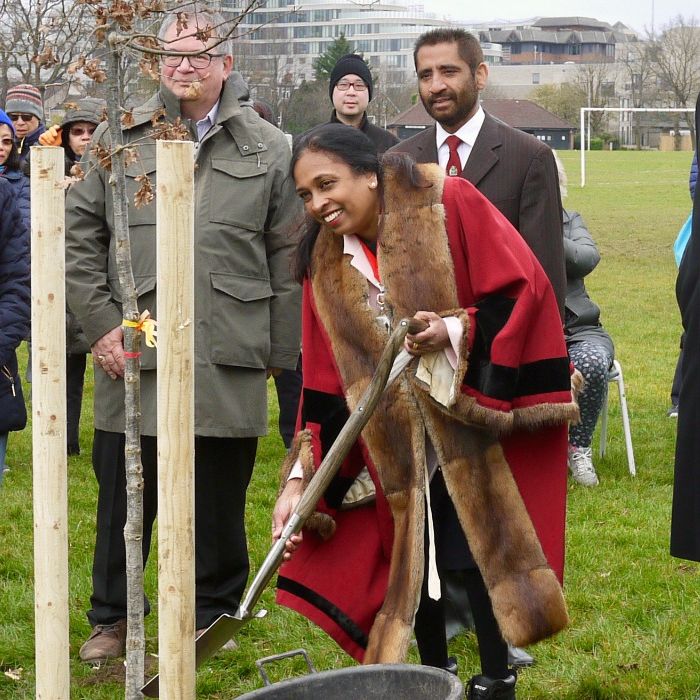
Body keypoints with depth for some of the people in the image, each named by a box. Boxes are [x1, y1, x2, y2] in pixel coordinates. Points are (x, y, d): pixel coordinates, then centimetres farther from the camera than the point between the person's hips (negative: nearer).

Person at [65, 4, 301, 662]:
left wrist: (280, 349, 3)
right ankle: (111, 618, 21)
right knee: (124, 495, 7)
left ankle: (213, 615, 24)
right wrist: (100, 325, -2)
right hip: (133, 354, 0)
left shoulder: (266, 149, 7)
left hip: (229, 361, 0)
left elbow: (287, 257, 6)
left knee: (219, 501, 8)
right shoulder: (117, 140, 7)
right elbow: (79, 237, 7)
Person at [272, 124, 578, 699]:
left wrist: (459, 330, -29)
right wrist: (300, 480, -5)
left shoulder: (449, 204, -14)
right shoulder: (326, 267, 1)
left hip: (477, 419, -5)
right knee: (414, 556, 4)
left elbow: (524, 288, -15)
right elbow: (325, 386, 1)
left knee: (476, 554, -8)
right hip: (401, 443, 5)